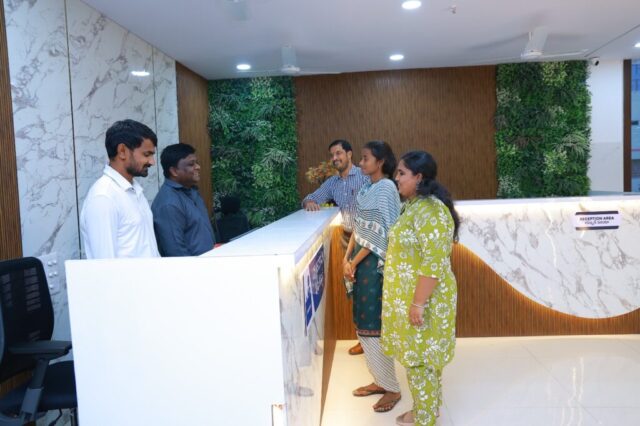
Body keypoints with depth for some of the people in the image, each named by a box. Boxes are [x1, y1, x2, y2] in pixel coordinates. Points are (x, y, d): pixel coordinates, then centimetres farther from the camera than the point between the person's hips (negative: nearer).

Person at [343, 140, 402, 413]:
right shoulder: (368, 188, 13)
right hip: (362, 261, 9)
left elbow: (379, 234, -18)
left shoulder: (386, 188, -14)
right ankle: (380, 380, 29)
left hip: (375, 263, -9)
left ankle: (392, 388, 15)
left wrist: (353, 263, -12)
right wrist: (347, 257, 3)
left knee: (374, 326, -2)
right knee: (364, 324, 14)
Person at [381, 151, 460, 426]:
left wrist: (418, 304, -24)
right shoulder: (414, 205, 9)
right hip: (410, 297, 9)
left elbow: (433, 264, -26)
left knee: (420, 361, 5)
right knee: (419, 358, 20)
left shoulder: (430, 211, -22)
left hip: (424, 299, -9)